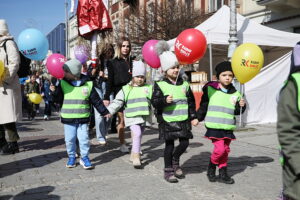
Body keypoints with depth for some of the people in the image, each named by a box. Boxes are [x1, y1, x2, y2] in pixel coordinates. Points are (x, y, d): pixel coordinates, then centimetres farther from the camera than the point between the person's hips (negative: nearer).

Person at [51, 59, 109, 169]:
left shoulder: (88, 84, -2)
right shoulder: (63, 84, 2)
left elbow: (96, 100, 5)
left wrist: (105, 112, 6)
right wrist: (55, 92, -14)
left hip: (83, 119, -1)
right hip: (68, 119, 1)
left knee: (84, 139, 0)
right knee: (69, 139, 7)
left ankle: (84, 157, 16)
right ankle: (71, 157, 25)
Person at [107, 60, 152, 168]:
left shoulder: (149, 88, 9)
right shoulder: (126, 89, 3)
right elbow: (117, 102, 0)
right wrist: (109, 111, -10)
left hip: (144, 117, 3)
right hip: (132, 117, -3)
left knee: (138, 136, 11)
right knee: (137, 134, -20)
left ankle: (134, 154, 28)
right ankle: (136, 157, -13)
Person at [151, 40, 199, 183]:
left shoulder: (184, 84, 9)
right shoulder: (160, 85, -5)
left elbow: (191, 101, 15)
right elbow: (154, 101, -11)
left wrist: (193, 117, 10)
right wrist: (165, 100, -30)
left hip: (183, 120, 4)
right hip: (167, 120, -4)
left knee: (184, 143, 4)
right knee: (169, 145, 2)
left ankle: (175, 162, 33)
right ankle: (168, 171, 17)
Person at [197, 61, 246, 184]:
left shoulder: (234, 93, 7)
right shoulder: (210, 89, -3)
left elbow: (236, 111, 13)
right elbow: (203, 105, 7)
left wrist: (241, 106, -7)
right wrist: (198, 118, 8)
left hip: (228, 127, 4)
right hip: (214, 126, -4)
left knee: (226, 150, 9)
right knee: (219, 149, -13)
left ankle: (223, 173, 22)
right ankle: (211, 167, 13)